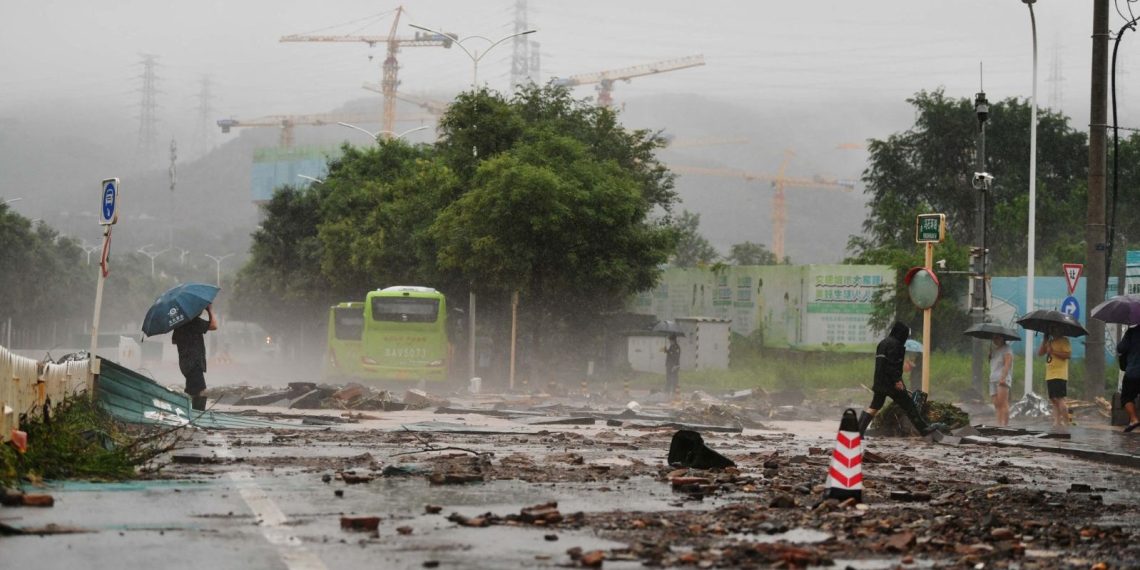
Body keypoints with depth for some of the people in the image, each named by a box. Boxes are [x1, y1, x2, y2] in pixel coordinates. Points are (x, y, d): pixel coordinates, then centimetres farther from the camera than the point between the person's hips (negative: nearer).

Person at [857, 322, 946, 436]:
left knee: (874, 406, 9)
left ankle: (858, 430, 1)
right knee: (908, 404, -1)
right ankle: (924, 427, 4)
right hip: (891, 382, -9)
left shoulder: (883, 343, 19)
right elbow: (892, 363, -21)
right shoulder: (894, 344, -12)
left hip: (880, 382, 9)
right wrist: (897, 380, -22)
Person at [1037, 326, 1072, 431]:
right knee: (1053, 400, 6)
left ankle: (1066, 422, -15)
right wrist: (1044, 340, 3)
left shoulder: (1064, 341, -3)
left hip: (1059, 375, -9)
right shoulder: (1050, 342, 21)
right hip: (1049, 376, 9)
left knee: (1059, 399, -15)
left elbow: (1068, 354, -16)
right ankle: (1057, 422, 7)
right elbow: (1040, 353, 12)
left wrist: (1053, 351, -17)